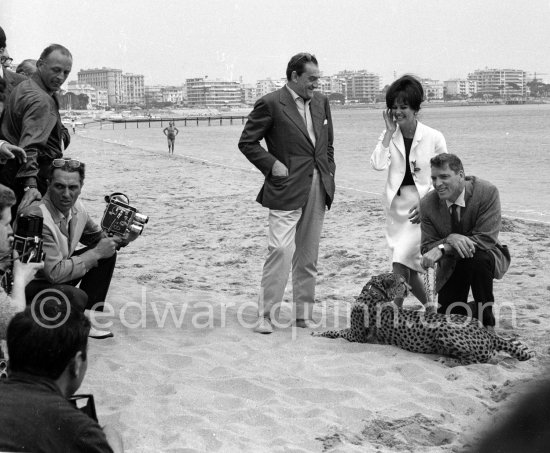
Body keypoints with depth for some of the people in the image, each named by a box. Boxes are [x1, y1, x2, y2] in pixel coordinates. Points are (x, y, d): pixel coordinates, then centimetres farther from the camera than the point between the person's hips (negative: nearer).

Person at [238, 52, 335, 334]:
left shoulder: (321, 102, 13)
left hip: (317, 188, 6)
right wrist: (272, 164, -12)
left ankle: (304, 315, 19)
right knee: (281, 250, -13)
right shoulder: (270, 104, -6)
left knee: (308, 256, 10)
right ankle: (265, 315, -3)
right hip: (287, 189, -6)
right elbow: (247, 143, -4)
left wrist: (329, 174, 12)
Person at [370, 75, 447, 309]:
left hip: (421, 207, -4)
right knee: (409, 269, 10)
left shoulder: (434, 138, -6)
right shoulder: (389, 136, 4)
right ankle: (431, 308, 31)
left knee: (401, 264, -15)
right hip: (396, 206, 4)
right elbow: (378, 164, -12)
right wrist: (390, 131, -11)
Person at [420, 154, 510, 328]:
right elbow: (427, 248, -12)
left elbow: (487, 239, -28)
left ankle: (485, 317, -15)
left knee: (477, 258, -38)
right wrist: (450, 239, -36)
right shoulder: (427, 204, -14)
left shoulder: (487, 192, -23)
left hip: (485, 256, -2)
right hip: (450, 267, 3)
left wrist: (442, 248, -37)